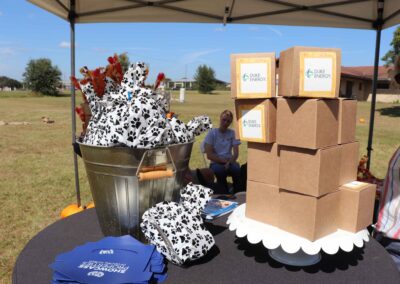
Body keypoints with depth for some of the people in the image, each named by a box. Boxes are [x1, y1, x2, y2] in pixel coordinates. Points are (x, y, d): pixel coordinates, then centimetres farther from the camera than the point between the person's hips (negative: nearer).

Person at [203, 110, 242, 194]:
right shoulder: (212, 133, 1)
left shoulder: (232, 133, 8)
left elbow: (236, 153, 0)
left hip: (229, 162, 2)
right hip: (216, 163, -2)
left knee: (237, 169, -32)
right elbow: (209, 155, -6)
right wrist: (224, 160, -13)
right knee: (220, 171, -36)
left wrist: (229, 162, -19)